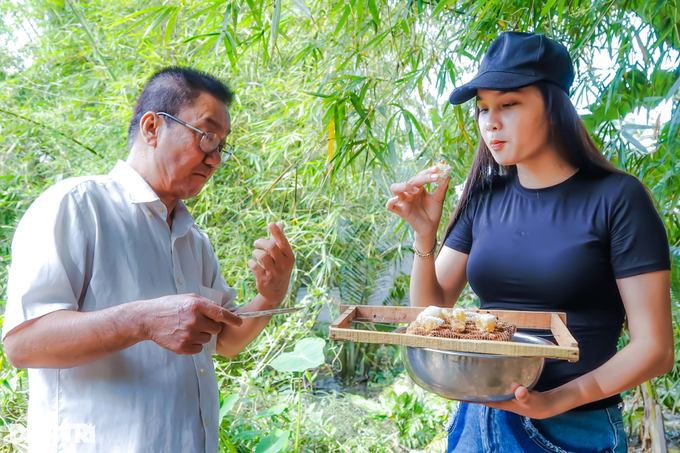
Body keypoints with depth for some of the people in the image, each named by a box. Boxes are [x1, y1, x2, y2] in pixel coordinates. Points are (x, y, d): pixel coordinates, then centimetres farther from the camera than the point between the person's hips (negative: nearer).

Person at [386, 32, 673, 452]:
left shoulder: (615, 197, -11)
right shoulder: (484, 199, 1)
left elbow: (654, 348, -12)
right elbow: (432, 311, 1)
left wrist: (556, 401, -24)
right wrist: (425, 235, -14)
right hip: (476, 416, 4)